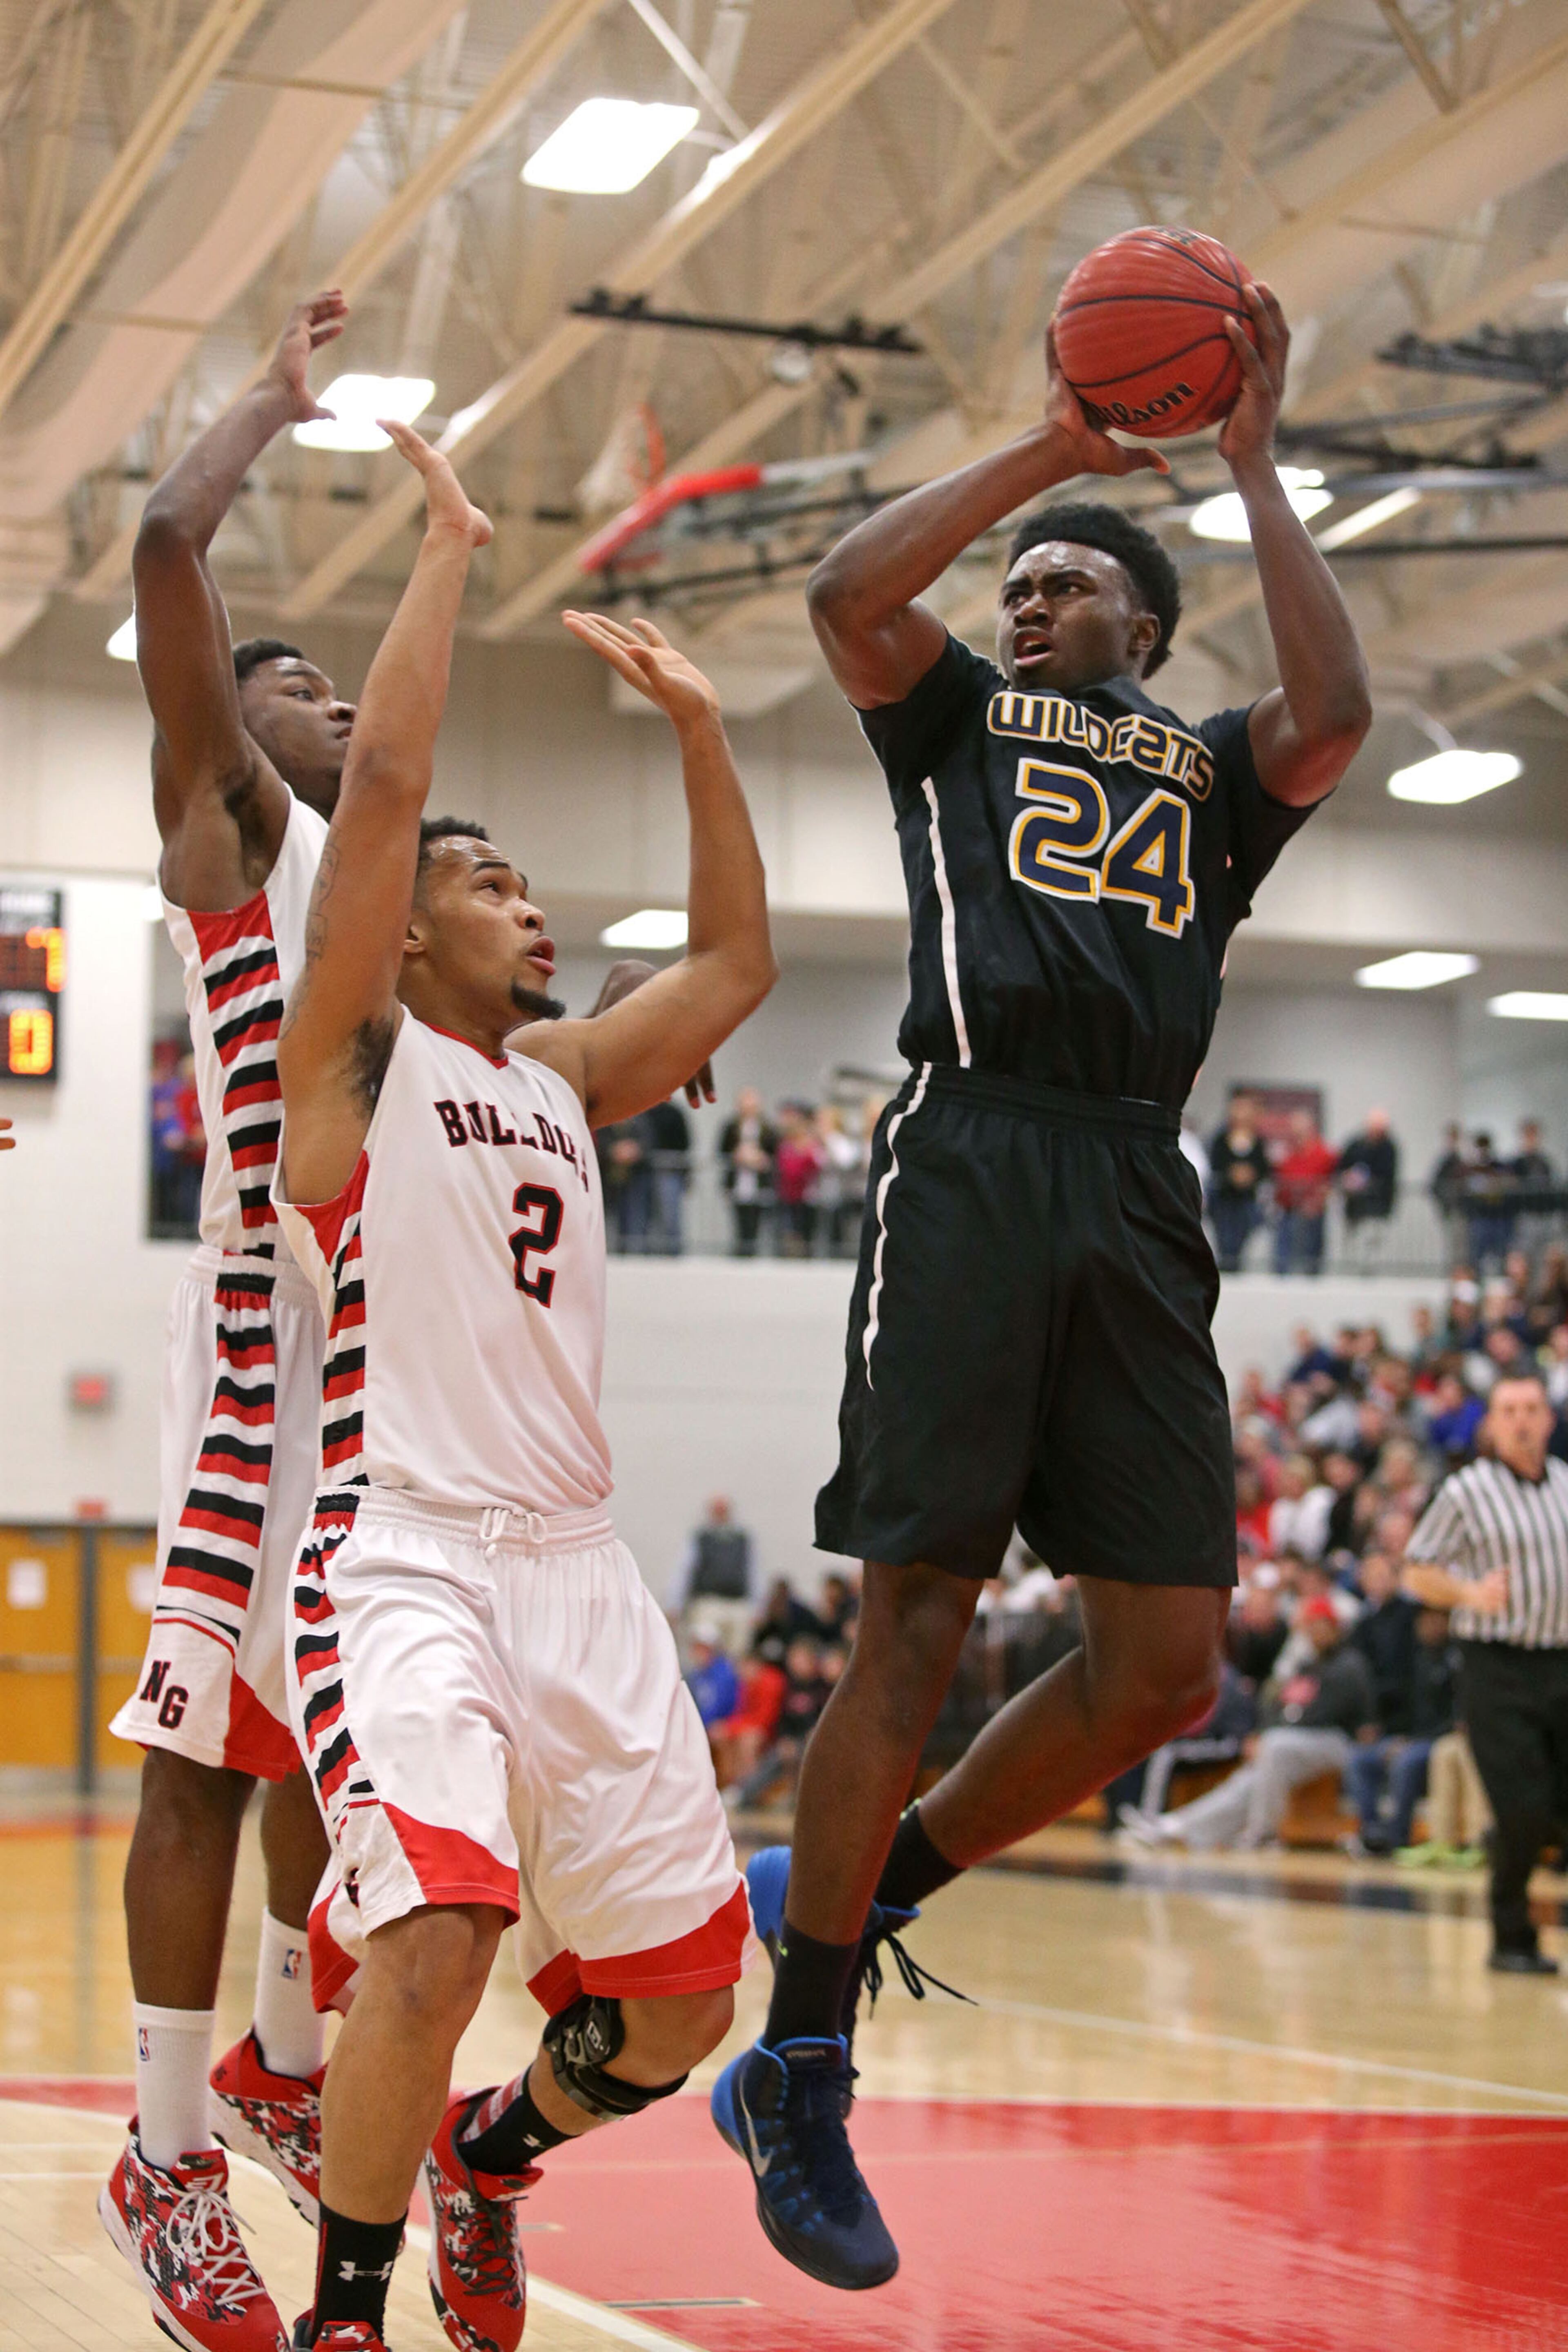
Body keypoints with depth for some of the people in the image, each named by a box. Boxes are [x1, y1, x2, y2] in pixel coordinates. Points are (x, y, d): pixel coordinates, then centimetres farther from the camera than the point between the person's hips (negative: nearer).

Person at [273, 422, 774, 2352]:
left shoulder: (561, 1076, 19)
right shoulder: (352, 1052, 2)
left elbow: (736, 963, 23)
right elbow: (382, 785, -10)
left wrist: (695, 724, 17)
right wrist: (448, 551, -4)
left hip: (575, 1561, 7)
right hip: (403, 1553, -7)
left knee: (681, 1999, 8)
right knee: (437, 1934, -28)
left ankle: (488, 2156, 38)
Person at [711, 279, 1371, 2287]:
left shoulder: (1215, 767, 24)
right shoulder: (959, 710, 22)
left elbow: (1334, 712, 2)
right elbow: (847, 593, 2)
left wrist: (1252, 463, 4)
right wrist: (1051, 447, 3)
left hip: (1140, 1195, 3)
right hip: (973, 1159, -3)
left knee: (1164, 1662, -4)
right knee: (918, 1618, -8)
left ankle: (863, 1883, 16)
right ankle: (802, 2077, 1)